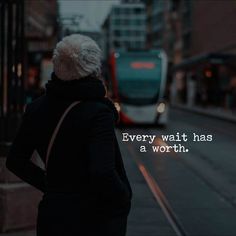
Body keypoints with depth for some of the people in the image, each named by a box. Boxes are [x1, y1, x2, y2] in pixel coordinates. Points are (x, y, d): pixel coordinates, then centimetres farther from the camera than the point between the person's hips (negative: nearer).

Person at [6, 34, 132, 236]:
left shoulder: (37, 108, 0)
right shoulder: (98, 113, -19)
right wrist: (124, 199, -11)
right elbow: (103, 173, -28)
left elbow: (15, 161, 9)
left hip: (53, 219, 5)